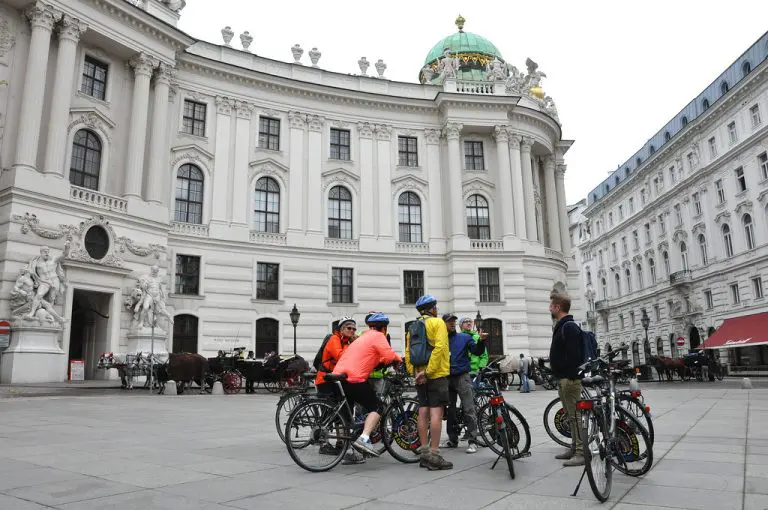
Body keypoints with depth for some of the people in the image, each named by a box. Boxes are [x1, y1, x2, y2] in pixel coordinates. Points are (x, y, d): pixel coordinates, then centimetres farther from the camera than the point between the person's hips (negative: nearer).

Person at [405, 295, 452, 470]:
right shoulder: (437, 322, -5)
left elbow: (408, 353, 6)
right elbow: (439, 347, -18)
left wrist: (415, 373, 1)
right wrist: (428, 371, -19)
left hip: (420, 376, 7)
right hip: (437, 374, -7)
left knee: (423, 412, 9)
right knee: (436, 412, -7)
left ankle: (424, 452, 13)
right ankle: (434, 455, -8)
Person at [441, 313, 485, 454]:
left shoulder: (465, 337, 6)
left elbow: (477, 351, -2)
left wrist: (481, 341, -20)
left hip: (462, 377, -3)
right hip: (446, 379, 3)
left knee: (469, 410, -9)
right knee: (450, 410, 10)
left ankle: (472, 441, -7)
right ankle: (453, 439, 19)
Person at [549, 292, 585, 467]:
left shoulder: (569, 327, -15)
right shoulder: (561, 326, 17)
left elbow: (574, 354, -23)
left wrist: (571, 377, -24)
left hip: (569, 378, -11)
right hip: (564, 378, 11)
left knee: (575, 416, -8)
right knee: (571, 415, 15)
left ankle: (581, 452, -5)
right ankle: (575, 448, 24)